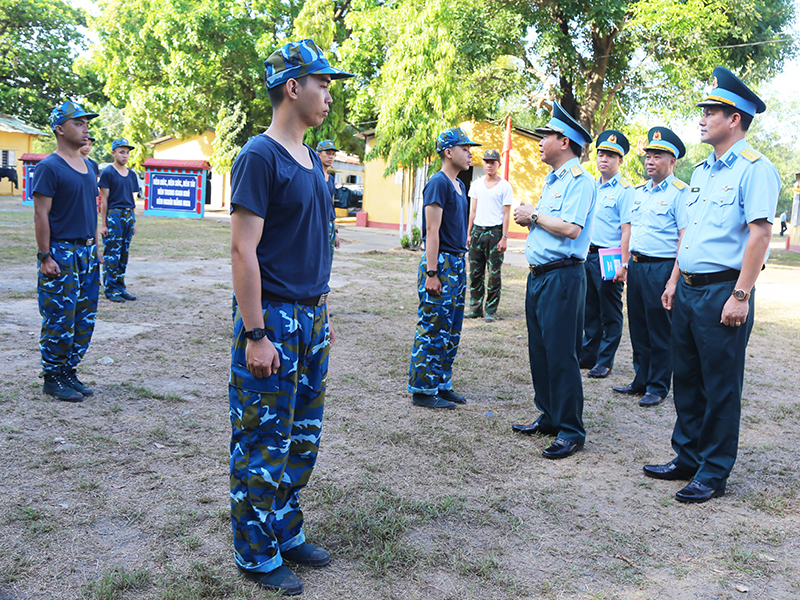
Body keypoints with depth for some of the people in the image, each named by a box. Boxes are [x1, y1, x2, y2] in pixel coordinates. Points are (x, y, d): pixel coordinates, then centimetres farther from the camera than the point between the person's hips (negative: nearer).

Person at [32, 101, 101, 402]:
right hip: (61, 253, -8)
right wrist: (45, 257, -16)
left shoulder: (88, 166, 14)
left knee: (84, 319, 10)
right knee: (60, 320, -3)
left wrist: (96, 247, 15)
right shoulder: (49, 167, -9)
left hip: (87, 253, 8)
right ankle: (52, 378, 10)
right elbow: (41, 215, -13)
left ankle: (69, 372, 21)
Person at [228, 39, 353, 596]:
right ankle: (258, 555, 18)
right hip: (273, 319, -8)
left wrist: (323, 313, 18)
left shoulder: (311, 160, 13)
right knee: (263, 443, 3)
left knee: (303, 436, 16)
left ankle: (287, 533, 32)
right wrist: (255, 335, -20)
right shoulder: (259, 156, -12)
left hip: (311, 318, 9)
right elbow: (243, 249, -17)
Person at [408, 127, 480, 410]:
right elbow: (432, 232, -18)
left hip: (457, 263, 10)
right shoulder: (438, 183, -12)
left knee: (451, 332, 13)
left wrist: (459, 264, 17)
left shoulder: (458, 184, 16)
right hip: (441, 263, -9)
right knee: (432, 330, -4)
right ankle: (422, 390, 5)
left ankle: (442, 384, 23)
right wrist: (431, 273, -21)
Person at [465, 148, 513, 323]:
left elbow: (506, 214, -3)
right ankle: (475, 307, 15)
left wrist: (504, 237, -10)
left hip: (495, 231, -4)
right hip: (478, 230, 4)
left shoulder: (505, 186, -1)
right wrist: (469, 233, 10)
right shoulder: (477, 184, 12)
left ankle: (490, 310, 4)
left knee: (494, 274, -2)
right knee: (475, 272, 6)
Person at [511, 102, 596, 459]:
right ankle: (548, 417, 27)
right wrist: (527, 218, 4)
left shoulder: (579, 180, -11)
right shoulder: (552, 181, 20)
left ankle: (571, 432, 3)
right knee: (539, 350, 14)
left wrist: (534, 215, -10)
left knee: (560, 354, -6)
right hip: (538, 275, 10)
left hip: (562, 276, -10)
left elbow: (571, 228, -22)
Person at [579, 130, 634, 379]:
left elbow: (627, 230, -14)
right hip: (587, 255, 7)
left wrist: (623, 265, -20)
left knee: (610, 314, 3)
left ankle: (604, 362, 11)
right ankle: (588, 356, 25)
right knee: (590, 310, 14)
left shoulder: (624, 190, -8)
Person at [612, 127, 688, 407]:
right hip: (636, 266, 7)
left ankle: (658, 387, 12)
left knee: (660, 332, 1)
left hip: (661, 267, -7)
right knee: (638, 328, 13)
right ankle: (641, 380, 25)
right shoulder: (639, 192, 16)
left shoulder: (680, 192, -7)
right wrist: (625, 263, 16)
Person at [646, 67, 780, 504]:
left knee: (720, 386, 1)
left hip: (723, 291, -8)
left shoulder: (754, 169, -10)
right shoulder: (702, 170, 16)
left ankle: (713, 473, 13)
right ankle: (687, 459, 27)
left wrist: (741, 295, -21)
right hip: (688, 290, 8)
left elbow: (760, 232, -17)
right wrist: (674, 280, 16)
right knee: (687, 379, 14)